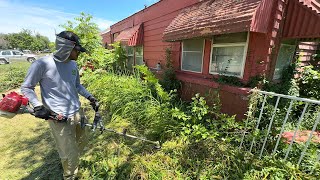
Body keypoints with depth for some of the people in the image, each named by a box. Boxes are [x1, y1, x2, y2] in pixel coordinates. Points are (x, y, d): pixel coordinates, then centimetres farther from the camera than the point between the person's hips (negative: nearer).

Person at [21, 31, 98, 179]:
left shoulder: (73, 64, 4)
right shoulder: (42, 64, -14)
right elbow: (26, 88, -4)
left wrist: (90, 97, 6)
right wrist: (38, 106, -16)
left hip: (77, 113, 7)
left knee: (82, 142, 25)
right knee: (70, 155, 6)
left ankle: (70, 162, 54)